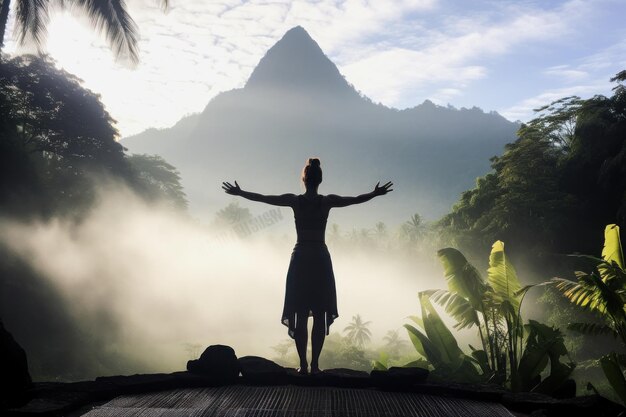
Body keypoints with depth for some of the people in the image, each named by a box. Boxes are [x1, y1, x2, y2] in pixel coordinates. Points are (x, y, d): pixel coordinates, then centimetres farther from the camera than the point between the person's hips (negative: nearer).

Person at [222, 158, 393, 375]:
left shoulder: (294, 200, -3)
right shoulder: (328, 201, -2)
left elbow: (262, 198, 6)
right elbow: (355, 200, 11)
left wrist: (239, 192, 20)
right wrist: (376, 193, 26)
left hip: (300, 259, 0)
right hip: (321, 259, 0)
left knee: (300, 315, 5)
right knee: (320, 316, 4)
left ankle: (303, 365, 4)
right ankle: (315, 365, 3)